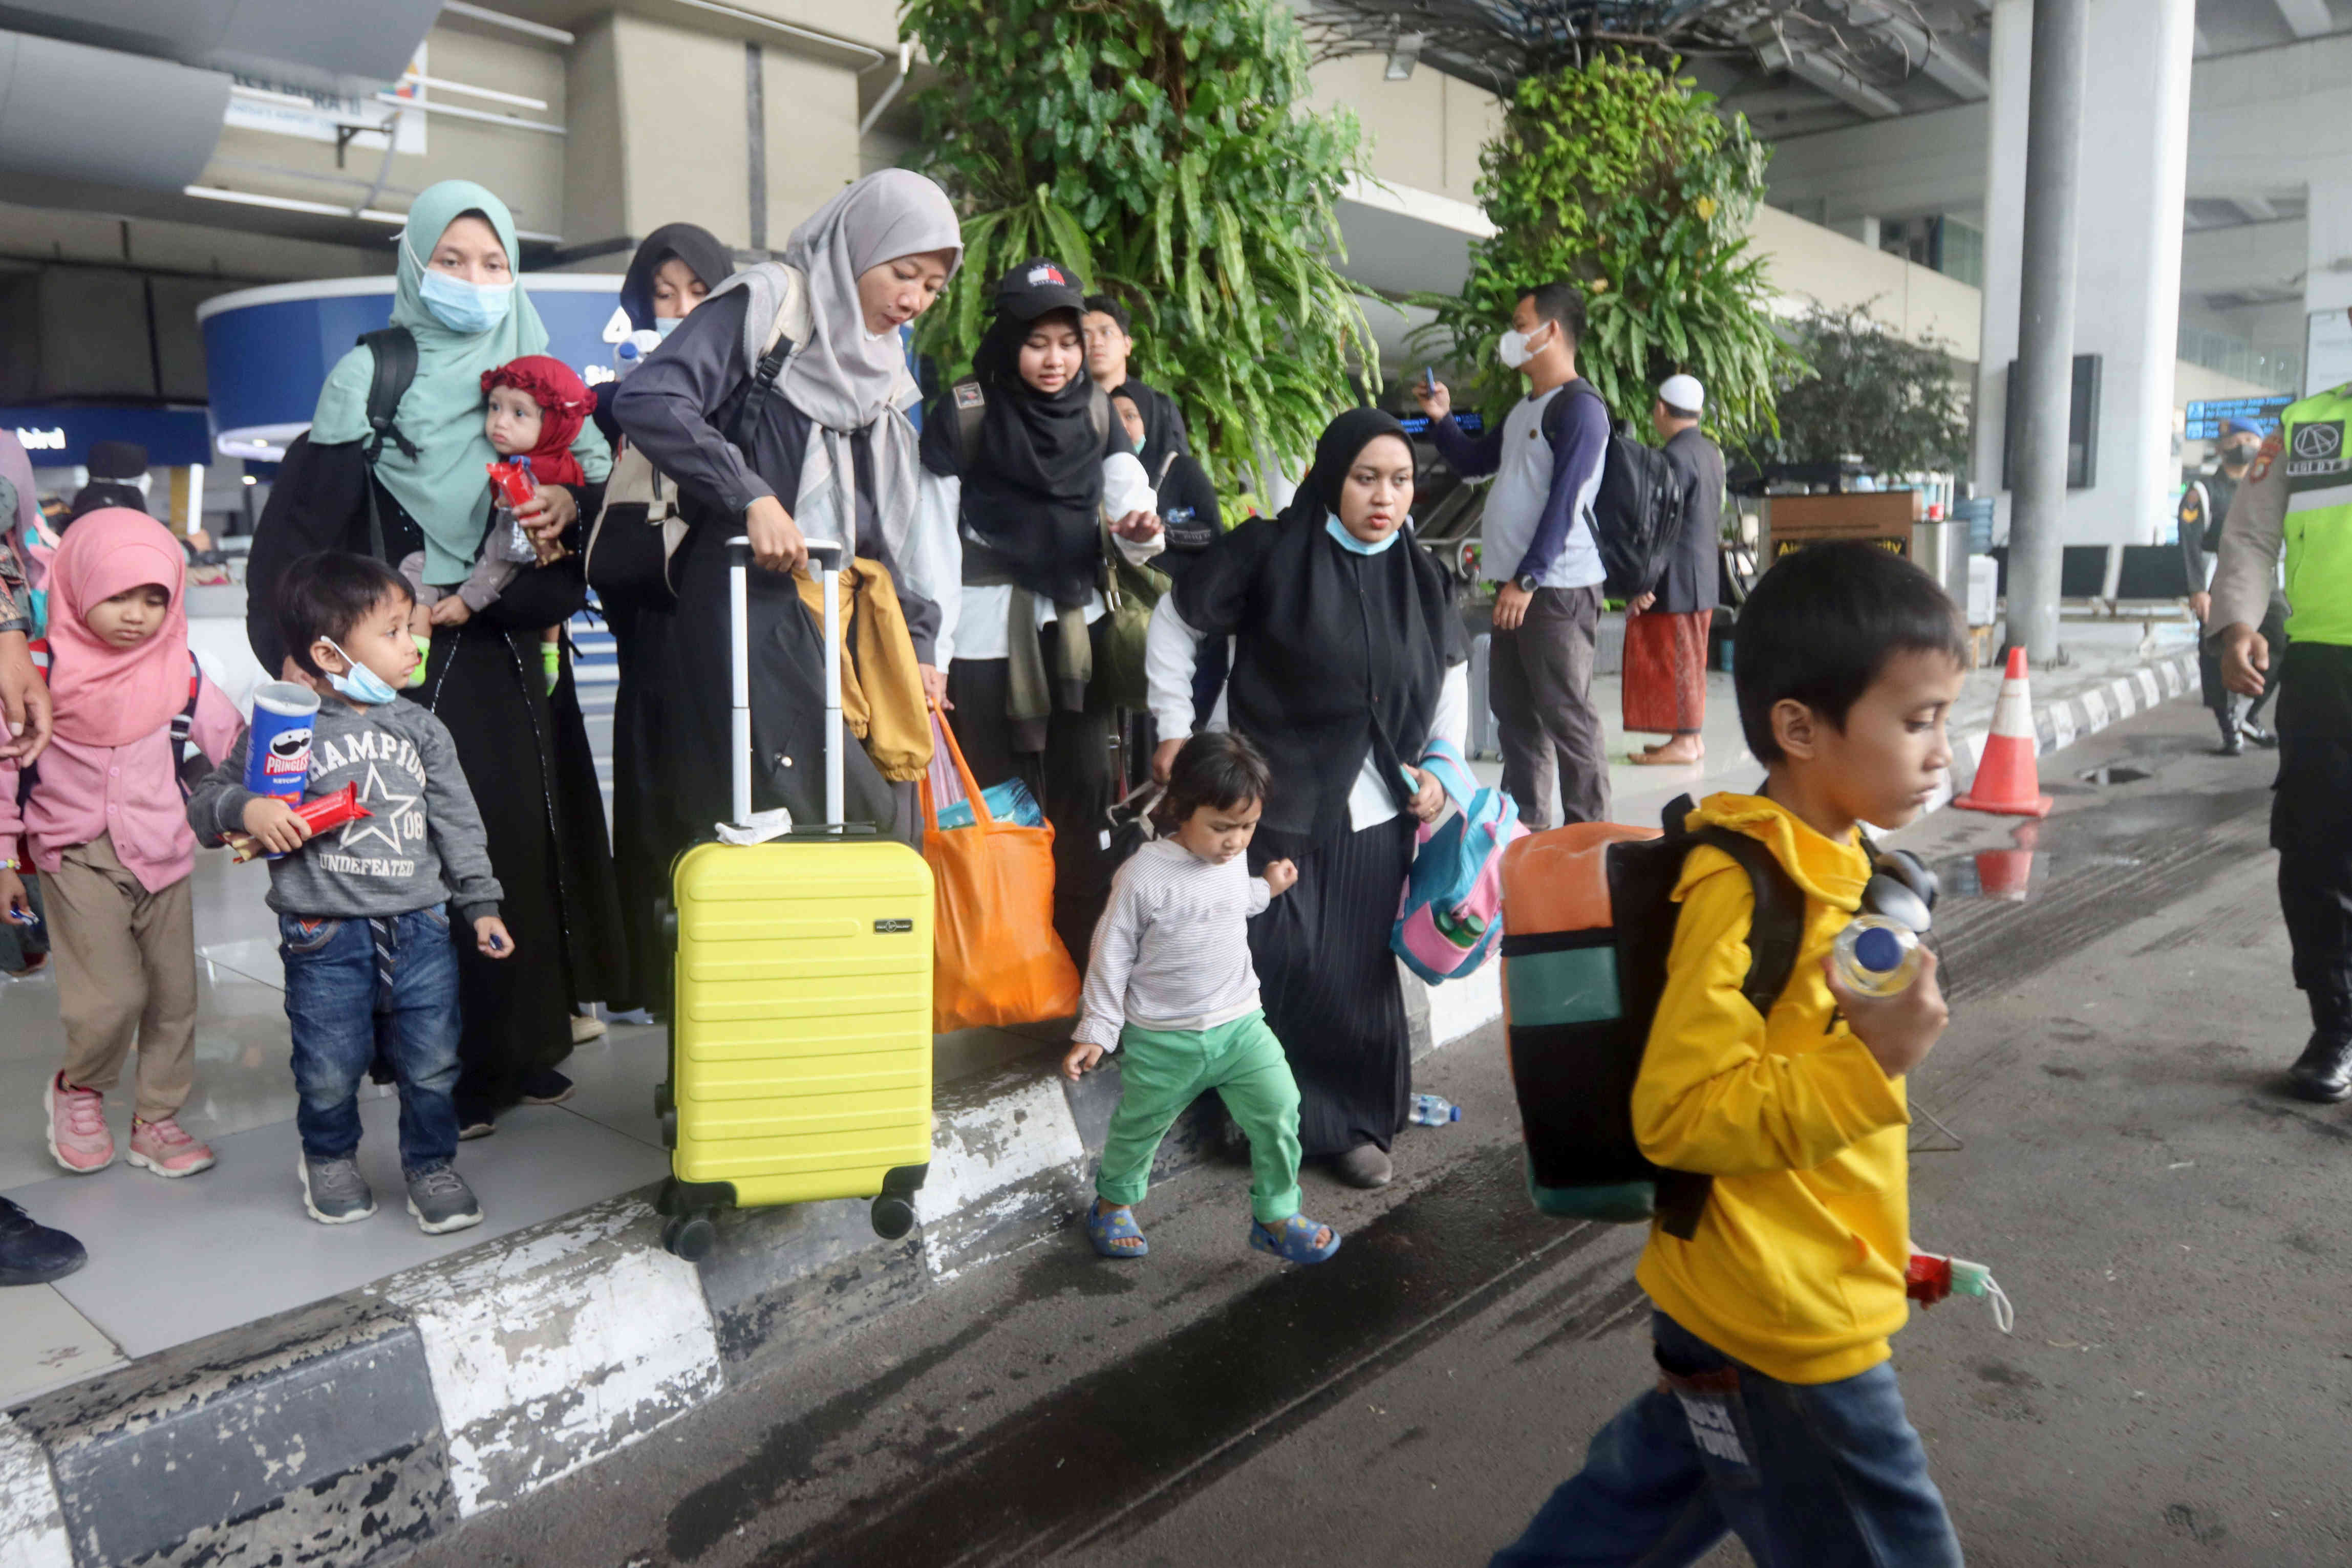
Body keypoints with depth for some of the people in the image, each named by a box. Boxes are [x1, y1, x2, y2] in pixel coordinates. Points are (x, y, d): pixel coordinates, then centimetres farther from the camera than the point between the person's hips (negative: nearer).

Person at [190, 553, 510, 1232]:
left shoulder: (421, 730, 7)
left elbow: (458, 825, 10)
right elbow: (205, 804, 3)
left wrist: (480, 904, 7)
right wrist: (247, 810, -19)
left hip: (420, 928, 3)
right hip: (326, 938, -2)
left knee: (431, 1063, 6)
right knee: (330, 1070, 8)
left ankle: (431, 1165, 27)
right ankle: (329, 1158, 35)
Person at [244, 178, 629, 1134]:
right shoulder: (371, 375, 1)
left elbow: (599, 474, 6)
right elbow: (311, 518, -5)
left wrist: (571, 502, -17)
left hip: (517, 649, 4)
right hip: (417, 651, -4)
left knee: (532, 834, 4)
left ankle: (523, 1039, 16)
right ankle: (450, 1063, 2)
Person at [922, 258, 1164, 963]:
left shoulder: (1097, 412, 5)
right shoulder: (962, 412, -7)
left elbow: (1130, 495, -2)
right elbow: (934, 537, -9)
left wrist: (1142, 529, -27)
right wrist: (931, 652, -13)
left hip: (1075, 626, 4)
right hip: (987, 628, -3)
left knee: (1082, 794, 4)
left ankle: (1083, 954, 15)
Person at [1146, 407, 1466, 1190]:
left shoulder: (1420, 576, 5)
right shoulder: (1270, 551, -9)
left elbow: (1452, 671, 18)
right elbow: (1176, 623, 0)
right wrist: (1175, 730, -1)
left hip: (1376, 814, 4)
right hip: (1278, 803, -3)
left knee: (1361, 973, 8)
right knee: (1275, 965, 0)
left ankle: (1359, 1123, 26)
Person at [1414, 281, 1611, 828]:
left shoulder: (1579, 407, -10)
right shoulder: (1525, 409, 18)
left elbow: (1564, 503, -17)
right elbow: (1473, 462, 30)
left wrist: (1528, 581, -20)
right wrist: (1441, 418, 14)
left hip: (1558, 588, -9)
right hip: (1518, 584, 9)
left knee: (1566, 716, -6)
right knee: (1513, 712, 13)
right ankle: (1525, 827, 22)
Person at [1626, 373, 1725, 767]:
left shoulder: (1675, 457, -17)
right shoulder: (1710, 452, 12)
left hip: (1675, 582, -9)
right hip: (1702, 576, 9)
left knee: (1676, 658, -4)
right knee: (1688, 658, 14)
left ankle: (1684, 741, 0)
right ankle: (1692, 737, 20)